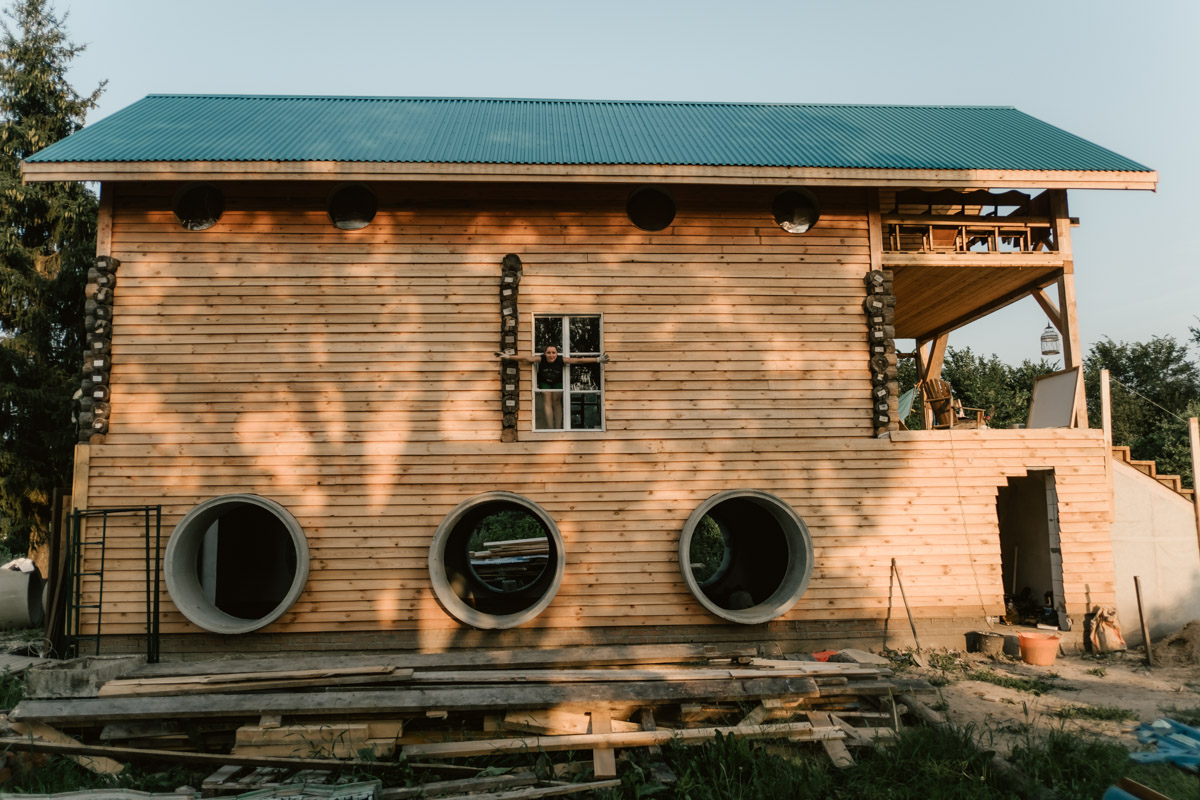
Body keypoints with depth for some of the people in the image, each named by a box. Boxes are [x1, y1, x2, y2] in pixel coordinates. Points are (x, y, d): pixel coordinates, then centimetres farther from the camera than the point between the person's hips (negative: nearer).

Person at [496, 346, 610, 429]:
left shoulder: (561, 360, -35)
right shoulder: (541, 359, -35)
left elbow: (578, 360, -39)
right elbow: (526, 358, -41)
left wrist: (597, 360, -43)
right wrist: (508, 357, -48)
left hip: (557, 382, 0)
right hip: (544, 382, 0)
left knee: (556, 401, -3)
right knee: (547, 401, -4)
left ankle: (558, 428, 1)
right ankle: (550, 428, -1)